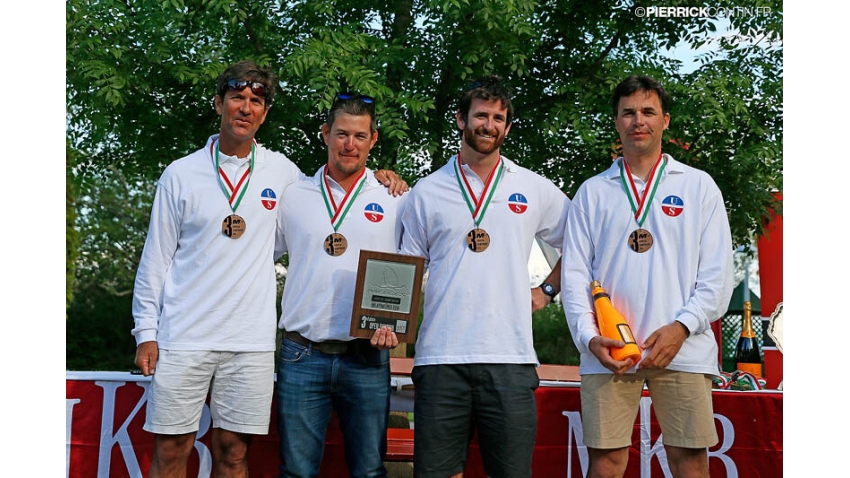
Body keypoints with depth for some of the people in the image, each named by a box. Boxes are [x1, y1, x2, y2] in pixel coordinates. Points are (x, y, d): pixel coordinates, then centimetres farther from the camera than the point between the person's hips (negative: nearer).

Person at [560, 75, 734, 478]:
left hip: (683, 349, -1)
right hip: (607, 353, 1)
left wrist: (681, 327, -10)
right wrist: (589, 337, -7)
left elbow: (717, 274, 4)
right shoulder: (592, 192, 13)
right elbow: (574, 274, 8)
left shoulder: (698, 186, 10)